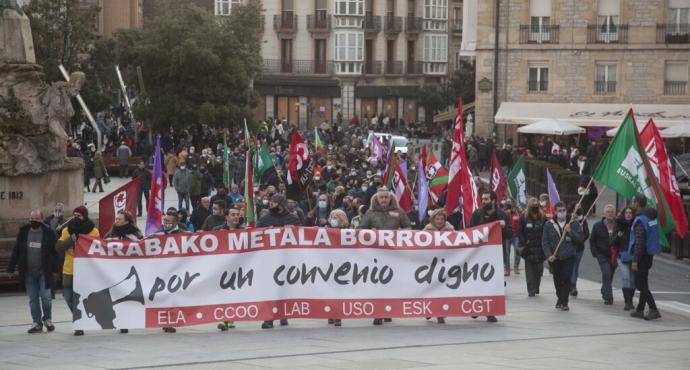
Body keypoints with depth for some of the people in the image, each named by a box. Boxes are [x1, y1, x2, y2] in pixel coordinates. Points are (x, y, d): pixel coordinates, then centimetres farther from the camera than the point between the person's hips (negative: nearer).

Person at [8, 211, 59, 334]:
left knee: (45, 296, -6)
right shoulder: (23, 232, 5)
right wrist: (11, 268, 4)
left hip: (44, 272, -3)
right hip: (28, 273, 3)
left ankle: (47, 319, 17)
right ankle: (37, 323, 13)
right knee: (33, 299, 6)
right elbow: (16, 251, 8)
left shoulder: (48, 232, -5)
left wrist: (55, 269, -12)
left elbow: (55, 252, -6)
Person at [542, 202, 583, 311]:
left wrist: (570, 231, -16)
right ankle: (560, 299, 30)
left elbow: (581, 238, -3)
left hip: (568, 257, -1)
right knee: (557, 280, 11)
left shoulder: (573, 224, 3)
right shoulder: (549, 224, 3)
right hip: (554, 258, 1)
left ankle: (564, 302, -4)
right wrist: (549, 255, -12)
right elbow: (545, 242, 0)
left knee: (566, 279, -10)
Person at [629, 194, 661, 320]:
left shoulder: (640, 220, -19)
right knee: (643, 284, 16)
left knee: (641, 285, -6)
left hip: (642, 256, -9)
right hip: (649, 255, 9)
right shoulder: (652, 217, 10)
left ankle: (654, 310, -13)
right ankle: (639, 310, 24)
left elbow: (639, 242, -24)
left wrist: (635, 260, -24)